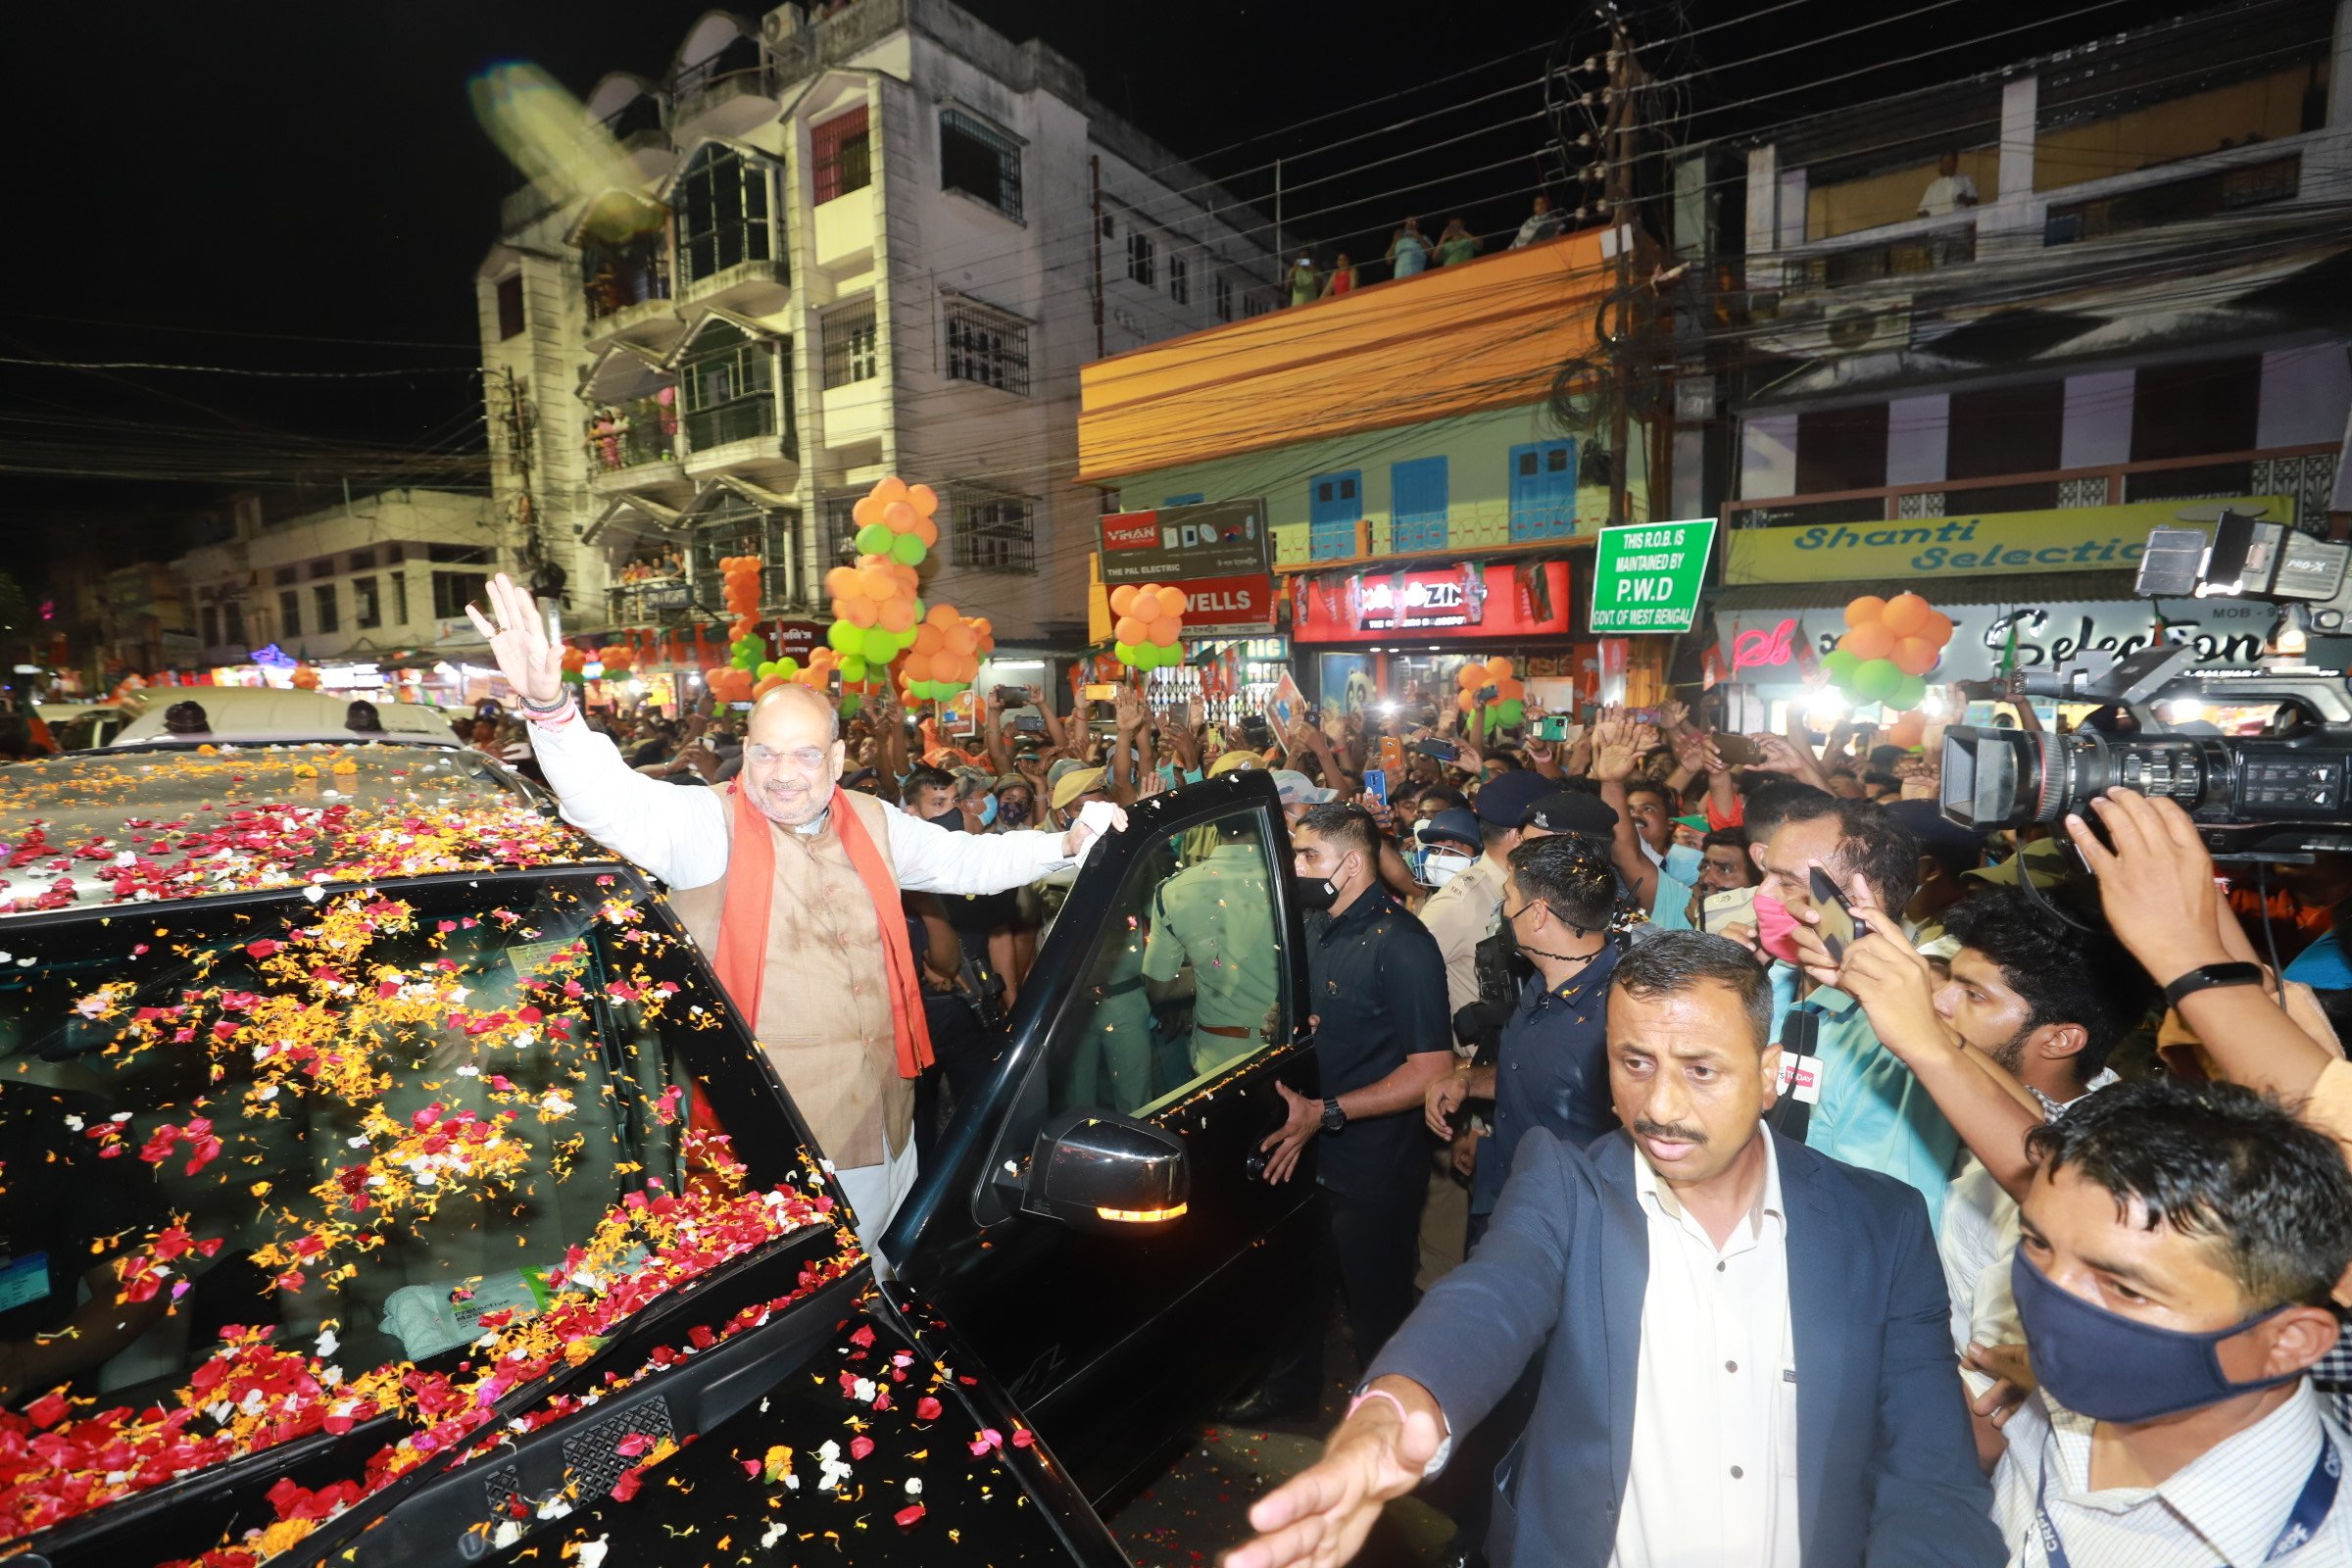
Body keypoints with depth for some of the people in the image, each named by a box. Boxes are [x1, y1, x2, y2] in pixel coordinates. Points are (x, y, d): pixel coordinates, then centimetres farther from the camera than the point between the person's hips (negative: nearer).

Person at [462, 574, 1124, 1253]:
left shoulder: (872, 823, 6)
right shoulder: (708, 824, -10)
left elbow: (967, 859, 13)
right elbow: (610, 801, -26)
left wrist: (1065, 844, 4)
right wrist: (548, 705, -43)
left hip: (880, 1113, 5)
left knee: (877, 1269, 22)